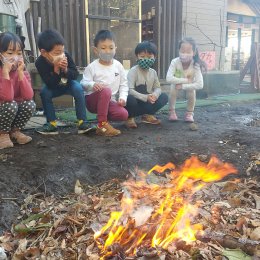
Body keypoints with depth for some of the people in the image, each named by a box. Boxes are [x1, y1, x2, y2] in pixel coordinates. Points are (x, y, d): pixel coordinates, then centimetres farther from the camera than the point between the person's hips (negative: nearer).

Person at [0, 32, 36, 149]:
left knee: (30, 104, -22)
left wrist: (20, 73, -27)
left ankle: (15, 131, 2)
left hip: (16, 112, 4)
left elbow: (28, 96, -24)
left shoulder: (23, 73, -7)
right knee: (11, 105, -32)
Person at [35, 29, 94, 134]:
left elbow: (75, 75, -18)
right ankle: (52, 123, -14)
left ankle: (82, 122, -22)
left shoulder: (66, 56, -24)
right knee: (44, 92, -26)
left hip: (68, 84, 1)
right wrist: (56, 69, -43)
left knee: (78, 88, -26)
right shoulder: (40, 63, -27)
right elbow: (50, 84, -32)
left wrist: (66, 70, -37)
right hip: (53, 88, 0)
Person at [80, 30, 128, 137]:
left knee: (123, 114, -24)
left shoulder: (118, 66, 2)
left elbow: (123, 84, 6)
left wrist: (122, 97, -10)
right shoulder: (92, 67, -9)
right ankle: (102, 125, -28)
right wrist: (92, 85, -34)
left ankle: (102, 116, 7)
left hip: (110, 101, 4)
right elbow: (83, 83, -11)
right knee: (106, 91, -37)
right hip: (93, 100, -3)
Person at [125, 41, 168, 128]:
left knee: (164, 97, -10)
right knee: (130, 99, -38)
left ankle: (147, 115, 0)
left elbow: (157, 88, 3)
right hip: (135, 101, -5)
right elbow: (130, 90, -25)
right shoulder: (133, 71, -15)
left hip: (147, 101, 5)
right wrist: (145, 97, -36)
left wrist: (155, 95, -23)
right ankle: (130, 117, -8)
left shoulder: (153, 72, 3)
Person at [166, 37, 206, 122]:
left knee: (192, 92, -25)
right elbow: (169, 78, -42)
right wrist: (185, 80, -41)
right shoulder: (175, 62, -35)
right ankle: (172, 112, -5)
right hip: (177, 83, 0)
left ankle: (189, 113, 1)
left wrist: (183, 86, -40)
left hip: (189, 86, 0)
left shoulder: (196, 65, -34)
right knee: (173, 88, -26)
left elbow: (200, 85, -37)